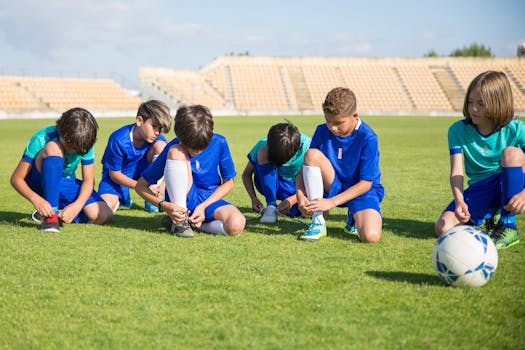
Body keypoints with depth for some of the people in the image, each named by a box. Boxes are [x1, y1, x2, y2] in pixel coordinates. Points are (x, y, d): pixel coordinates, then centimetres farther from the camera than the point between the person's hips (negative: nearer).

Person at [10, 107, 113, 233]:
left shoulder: (84, 144, -15)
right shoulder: (41, 140, -25)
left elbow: (88, 180, -12)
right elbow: (16, 179, -23)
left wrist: (77, 205, -32)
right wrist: (35, 199, -42)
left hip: (65, 185, 4)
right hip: (39, 184, -4)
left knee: (104, 216, -20)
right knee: (52, 148, -36)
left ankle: (60, 213, 5)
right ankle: (50, 213, -30)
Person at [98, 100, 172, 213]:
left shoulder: (157, 138, -17)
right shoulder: (118, 140, -29)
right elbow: (114, 174, -20)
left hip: (139, 170, 4)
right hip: (117, 174, -3)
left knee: (160, 145, -22)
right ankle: (122, 198, 10)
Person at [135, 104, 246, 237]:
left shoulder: (219, 143, -11)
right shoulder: (174, 148, -15)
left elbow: (228, 183, 0)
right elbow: (140, 185, -9)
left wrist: (204, 206, -14)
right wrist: (163, 205, -26)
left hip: (210, 200, 2)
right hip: (182, 203, -2)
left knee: (236, 225, -35)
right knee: (176, 152, -29)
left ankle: (194, 223, -5)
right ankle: (180, 220, -22)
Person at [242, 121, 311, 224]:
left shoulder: (306, 147, -26)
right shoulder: (263, 146, -21)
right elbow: (246, 174, -7)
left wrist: (291, 200, -34)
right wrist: (253, 198, -23)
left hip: (294, 190, -1)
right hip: (270, 186, 1)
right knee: (263, 153, -30)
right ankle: (271, 207, -25)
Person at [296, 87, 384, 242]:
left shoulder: (368, 138, -19)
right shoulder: (322, 131, -7)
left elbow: (366, 183, -18)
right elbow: (306, 165, -4)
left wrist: (331, 202, -26)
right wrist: (300, 196, -24)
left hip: (361, 191, -3)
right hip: (334, 187, 3)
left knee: (371, 236, -31)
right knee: (312, 154, -26)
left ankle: (354, 218, 9)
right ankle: (318, 222, -18)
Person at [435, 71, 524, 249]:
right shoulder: (458, 130, -7)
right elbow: (456, 172, -15)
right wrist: (459, 201, -34)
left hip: (510, 185, -2)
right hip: (479, 190, 2)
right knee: (443, 228, -21)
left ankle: (508, 225, -22)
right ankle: (485, 219, 13)